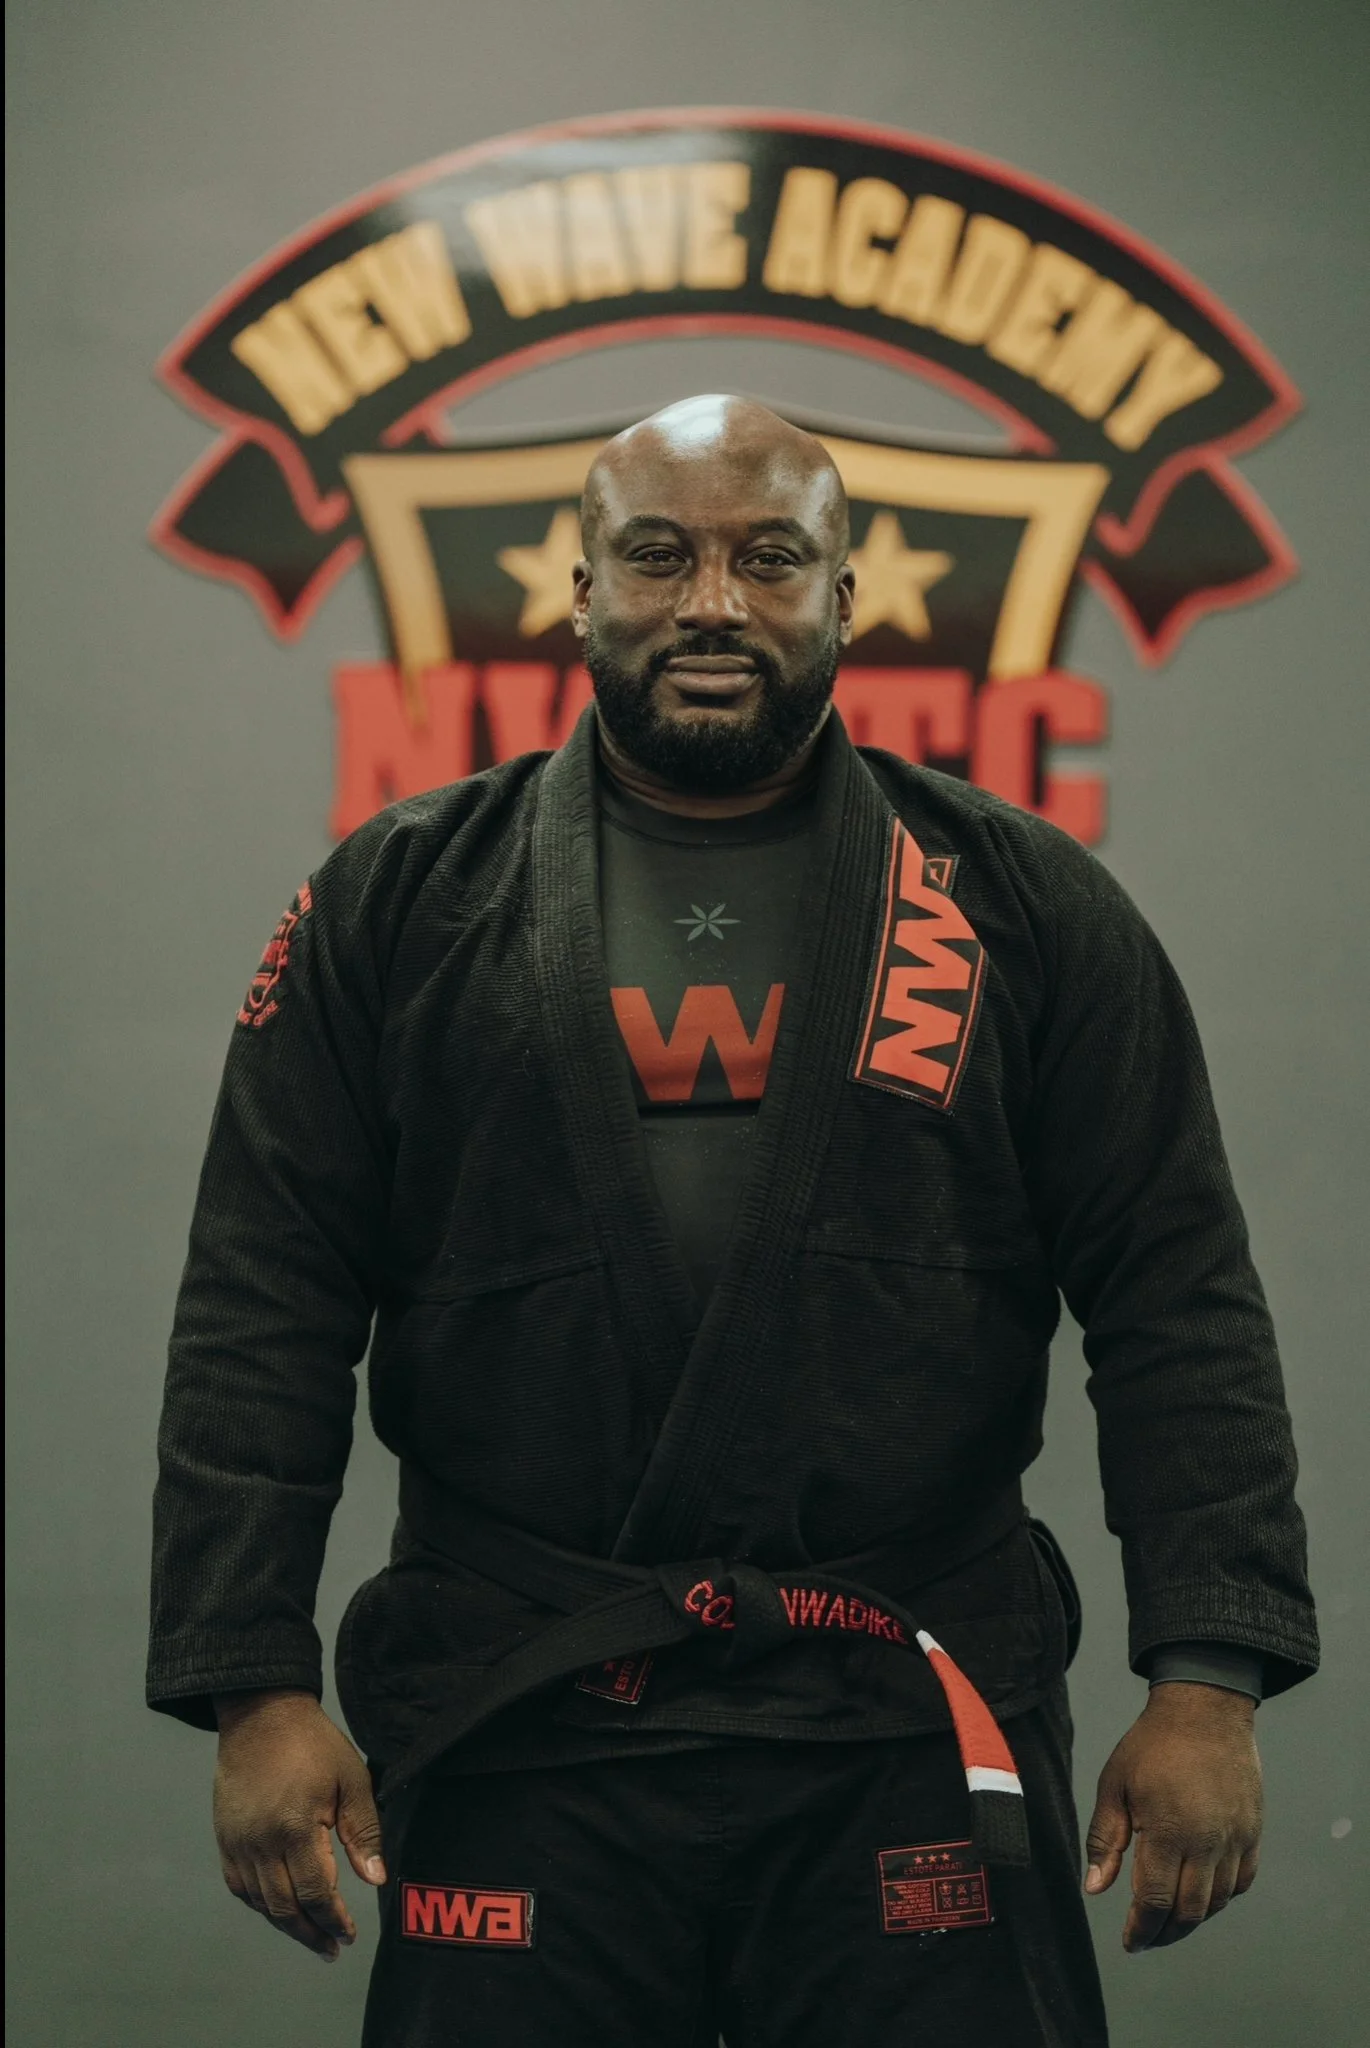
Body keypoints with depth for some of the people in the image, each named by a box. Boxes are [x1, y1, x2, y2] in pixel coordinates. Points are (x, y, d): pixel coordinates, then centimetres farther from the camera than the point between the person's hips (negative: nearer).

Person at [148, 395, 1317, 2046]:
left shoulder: (1023, 908, 7)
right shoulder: (398, 906, 7)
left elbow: (1176, 1306, 4)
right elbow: (260, 1320, 5)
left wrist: (1206, 1681, -5)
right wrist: (256, 1687, -4)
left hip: (912, 1741, 0)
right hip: (515, 1745, 0)